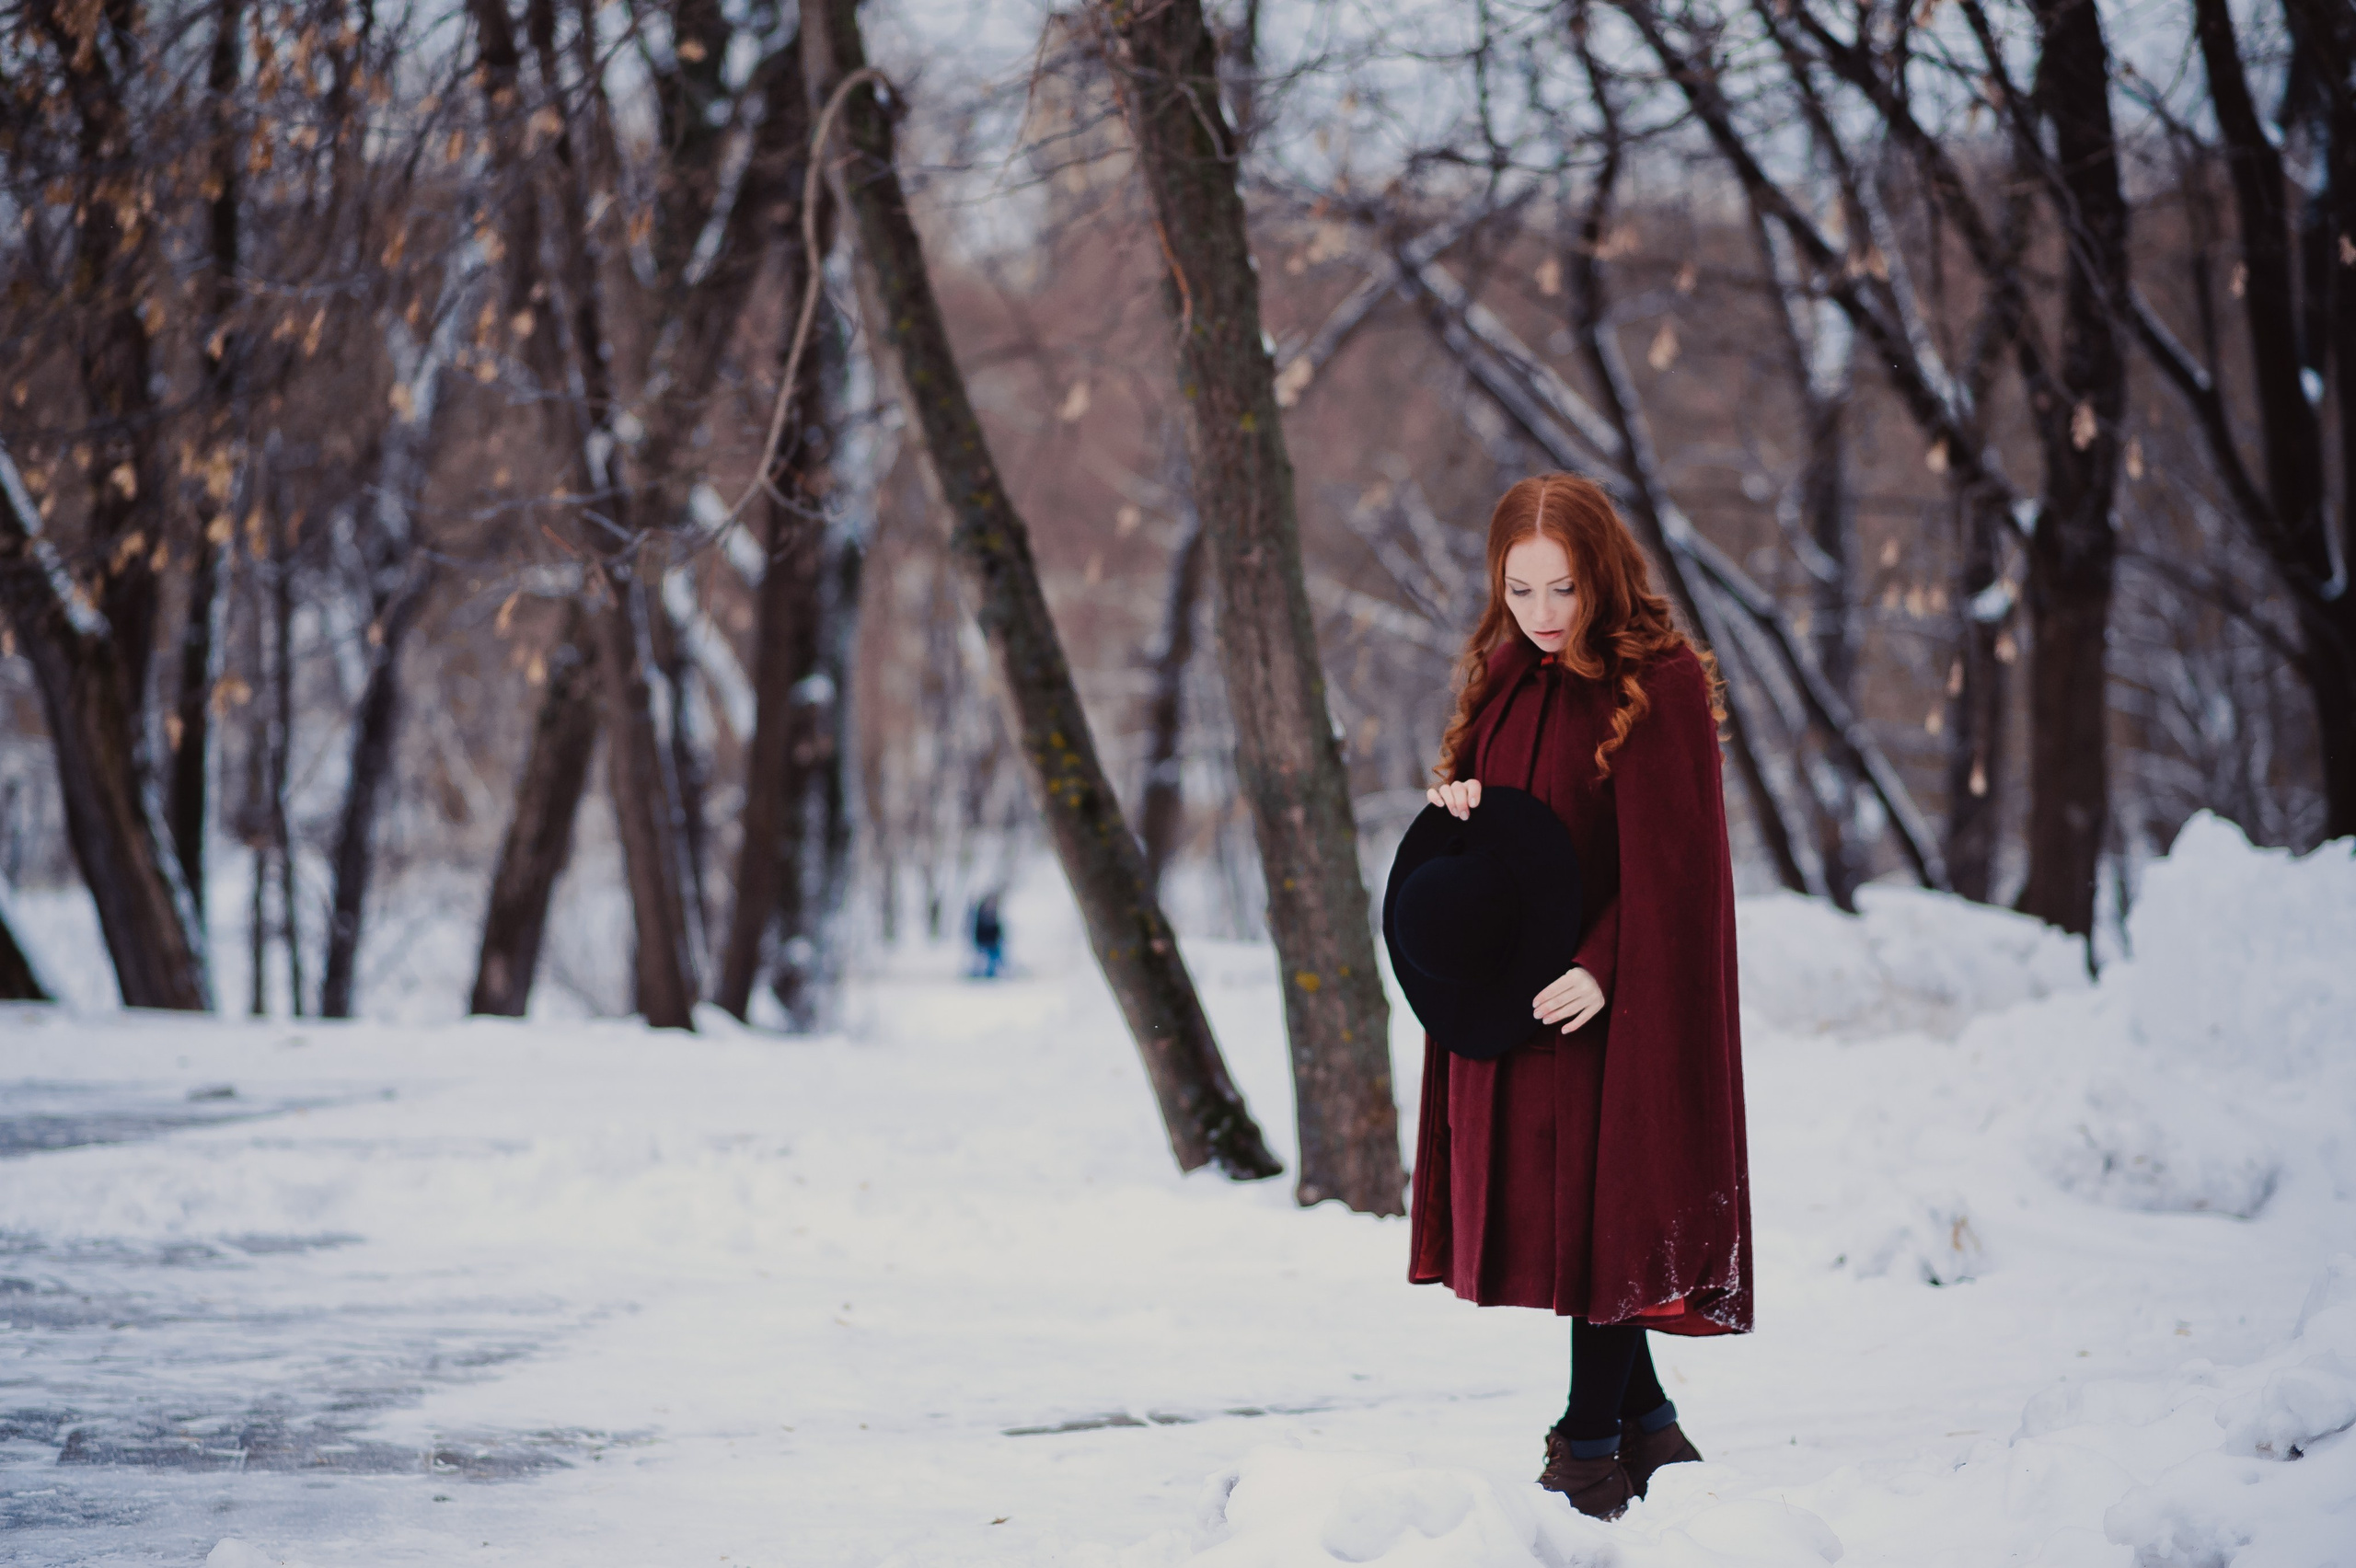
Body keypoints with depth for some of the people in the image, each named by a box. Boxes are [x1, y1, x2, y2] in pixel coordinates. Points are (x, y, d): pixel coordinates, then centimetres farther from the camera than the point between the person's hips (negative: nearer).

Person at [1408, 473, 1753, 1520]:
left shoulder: (1660, 684, -11)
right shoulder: (1504, 679, 10)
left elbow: (1672, 855, -15)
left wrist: (1605, 969, -23)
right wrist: (1456, 799, -3)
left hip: (1612, 999, -7)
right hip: (1508, 991, 7)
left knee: (1598, 1199, -4)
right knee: (1543, 1195, 10)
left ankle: (1592, 1447, 4)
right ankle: (1646, 1420, 22)